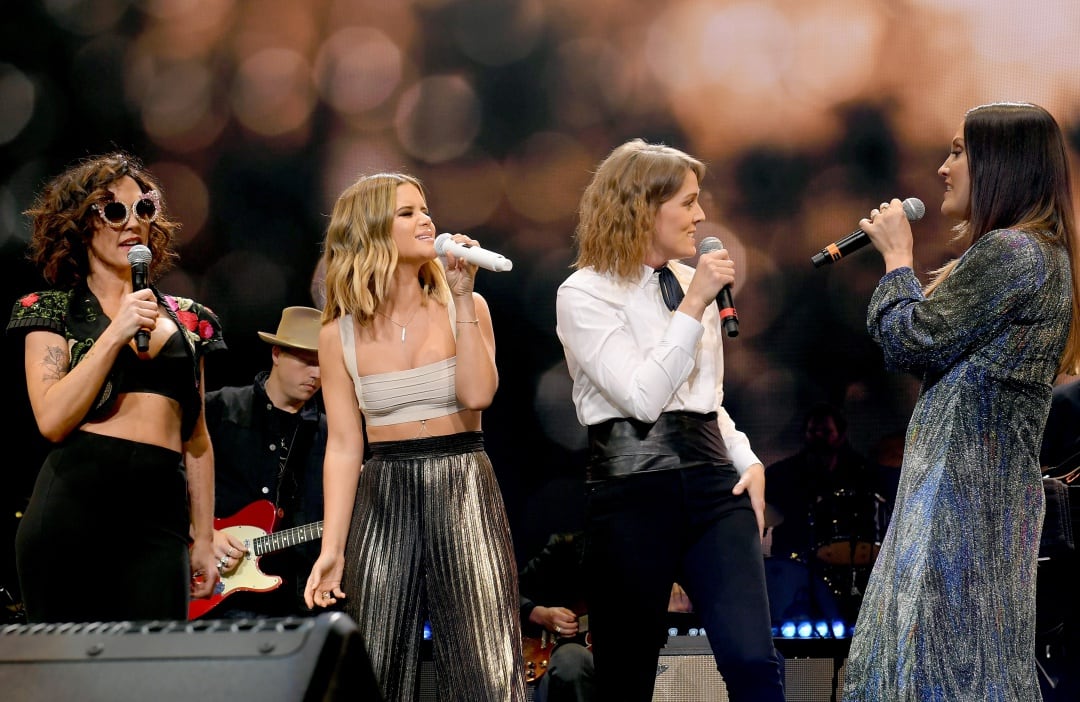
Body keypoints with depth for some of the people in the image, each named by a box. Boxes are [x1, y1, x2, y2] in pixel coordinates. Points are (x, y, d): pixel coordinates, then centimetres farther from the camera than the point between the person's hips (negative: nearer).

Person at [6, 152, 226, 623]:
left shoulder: (188, 320, 18)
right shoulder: (53, 309, 8)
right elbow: (52, 419, -7)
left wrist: (204, 539, 15)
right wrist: (117, 332, -9)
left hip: (160, 513, 3)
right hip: (74, 504, -3)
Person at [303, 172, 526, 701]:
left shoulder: (464, 308, 3)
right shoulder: (341, 335, 3)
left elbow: (477, 393, -15)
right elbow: (344, 448, 2)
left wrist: (462, 298, -14)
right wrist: (332, 548, -4)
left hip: (464, 494, -1)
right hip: (383, 498, 1)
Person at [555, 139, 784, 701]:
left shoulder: (692, 283, 14)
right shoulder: (585, 294, -4)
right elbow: (642, 396, -15)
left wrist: (748, 461, 8)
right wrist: (693, 306, -13)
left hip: (711, 480, 5)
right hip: (632, 490, -5)